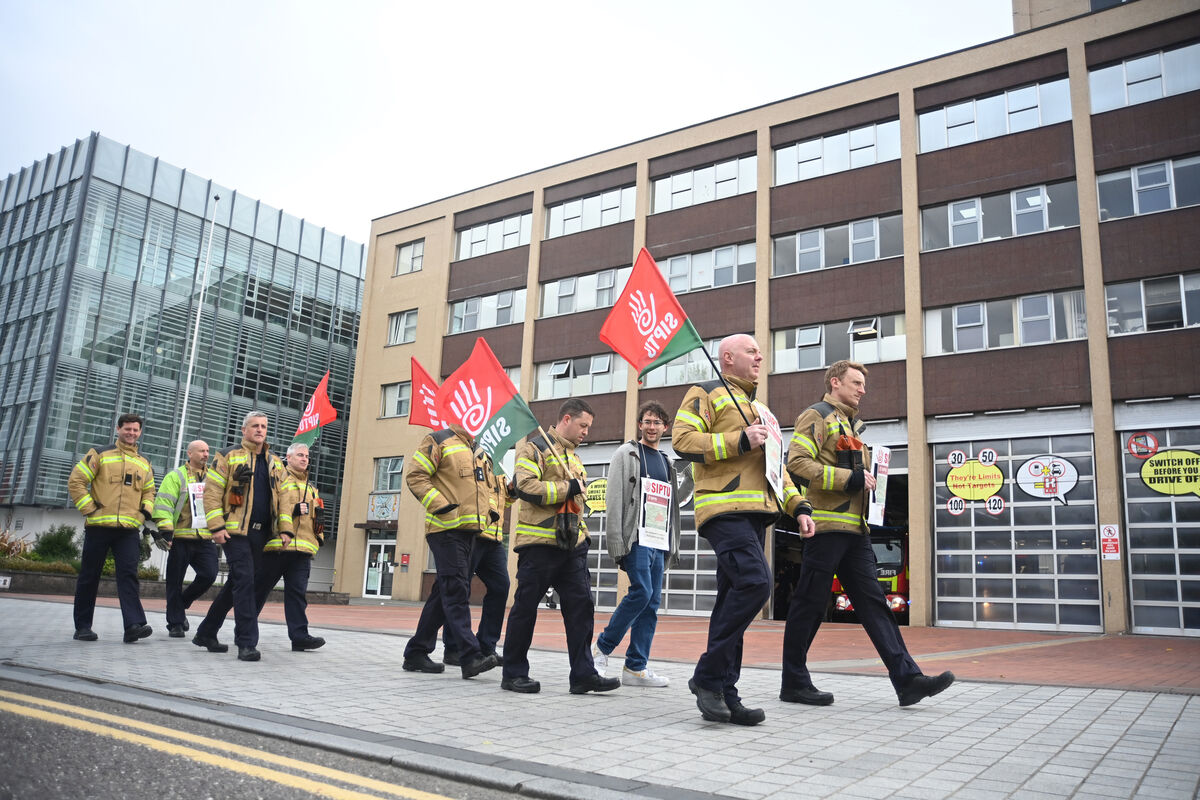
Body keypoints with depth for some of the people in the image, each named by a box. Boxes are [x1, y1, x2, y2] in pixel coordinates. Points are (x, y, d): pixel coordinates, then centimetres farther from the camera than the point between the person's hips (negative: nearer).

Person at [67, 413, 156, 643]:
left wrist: (146, 511, 8)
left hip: (129, 529, 2)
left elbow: (149, 492, 27)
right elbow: (76, 482, 0)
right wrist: (89, 509, -8)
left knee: (128, 574, -10)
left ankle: (134, 625, -19)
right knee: (89, 577, 6)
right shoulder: (100, 454, 3)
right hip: (98, 527, -2)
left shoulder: (144, 464, 17)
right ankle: (82, 626, 18)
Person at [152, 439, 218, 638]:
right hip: (181, 538, -4)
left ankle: (182, 604, 18)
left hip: (206, 539, 4)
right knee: (175, 582, 3)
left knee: (209, 575, -7)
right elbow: (163, 504, -7)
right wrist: (165, 530, -14)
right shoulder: (176, 476, 1)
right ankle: (175, 624, 13)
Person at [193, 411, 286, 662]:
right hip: (236, 531, -6)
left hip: (260, 534, 6)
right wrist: (216, 526, -12)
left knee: (236, 584, 12)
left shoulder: (275, 462, 16)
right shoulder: (227, 457, 1)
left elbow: (282, 497, 20)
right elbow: (211, 492, -4)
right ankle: (247, 643, -10)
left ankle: (206, 633, 27)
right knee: (244, 582, -13)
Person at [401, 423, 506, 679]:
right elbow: (416, 476, -10)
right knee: (456, 590, -11)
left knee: (445, 592, 10)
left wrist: (491, 509, 13)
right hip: (447, 529, -8)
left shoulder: (479, 450, 22)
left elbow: (489, 484, 31)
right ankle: (471, 656, -15)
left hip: (471, 531, 8)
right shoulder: (439, 442, -2)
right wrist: (441, 505, -19)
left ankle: (416, 653, 19)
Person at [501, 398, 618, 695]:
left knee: (581, 605, 1)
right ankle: (514, 673, 12)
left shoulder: (572, 456, 22)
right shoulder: (535, 446, -5)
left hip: (571, 545, 8)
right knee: (526, 607, 1)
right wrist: (568, 488, -15)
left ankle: (583, 674, 4)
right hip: (539, 543, -8)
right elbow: (525, 487, -19)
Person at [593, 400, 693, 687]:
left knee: (652, 602, 4)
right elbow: (614, 500, -7)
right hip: (636, 537, -7)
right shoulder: (627, 454, 1)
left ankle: (636, 668, 9)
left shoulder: (666, 461, 21)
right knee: (641, 591, -17)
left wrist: (690, 481, 9)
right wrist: (616, 544, -14)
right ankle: (602, 648, 0)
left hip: (659, 542, 7)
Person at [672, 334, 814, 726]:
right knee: (754, 582, -23)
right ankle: (708, 676, -12)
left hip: (755, 514, 8)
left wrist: (799, 507, 18)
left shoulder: (759, 409, 30)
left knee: (735, 598, 5)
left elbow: (776, 466, 31)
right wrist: (739, 441, -13)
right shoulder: (707, 394, 5)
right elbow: (682, 439, -10)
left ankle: (724, 695, 9)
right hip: (724, 507, -8)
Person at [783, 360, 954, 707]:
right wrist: (849, 479, -18)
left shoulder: (853, 424, 25)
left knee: (873, 603, 5)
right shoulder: (816, 416, -4)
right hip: (826, 525, -9)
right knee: (810, 603, -2)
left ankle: (907, 679, 4)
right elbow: (798, 463, -17)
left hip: (855, 528, 9)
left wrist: (867, 481, 13)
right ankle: (793, 682, 7)